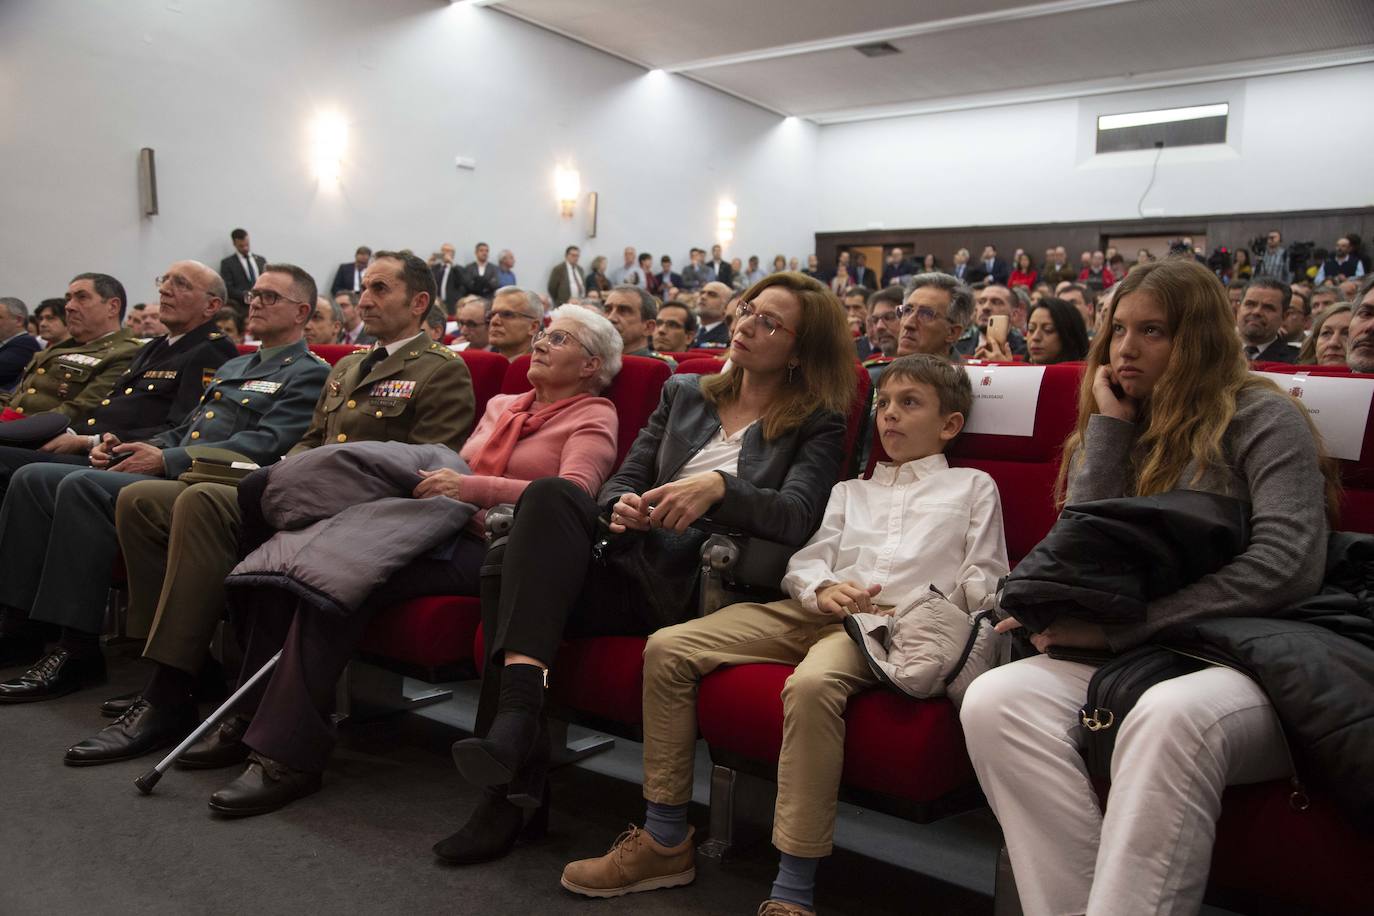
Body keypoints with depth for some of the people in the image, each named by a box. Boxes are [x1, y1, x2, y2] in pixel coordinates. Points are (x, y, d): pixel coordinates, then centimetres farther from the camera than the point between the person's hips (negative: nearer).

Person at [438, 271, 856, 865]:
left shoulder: (817, 425, 9)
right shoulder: (684, 394, 23)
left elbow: (796, 517, -8)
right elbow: (625, 478, 17)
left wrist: (720, 487, -25)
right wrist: (619, 506, -7)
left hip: (704, 587, -5)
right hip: (636, 567, 5)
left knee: (550, 496, -26)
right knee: (504, 566, -26)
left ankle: (514, 718, -30)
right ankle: (510, 781, -23)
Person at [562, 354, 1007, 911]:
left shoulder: (972, 487, 22)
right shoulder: (850, 491, 33)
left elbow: (984, 583, 12)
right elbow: (803, 561, 19)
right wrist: (822, 588, -5)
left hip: (897, 620, -5)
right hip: (817, 610, 6)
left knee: (812, 684, -40)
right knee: (667, 648, -12)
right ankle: (665, 842, -4)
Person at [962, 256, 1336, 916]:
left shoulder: (1262, 417, 2)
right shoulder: (1123, 430, 19)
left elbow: (1288, 564, -13)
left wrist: (1117, 627, -15)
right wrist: (1109, 427, 3)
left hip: (1252, 659, -4)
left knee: (1169, 715, -40)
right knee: (993, 699, -26)